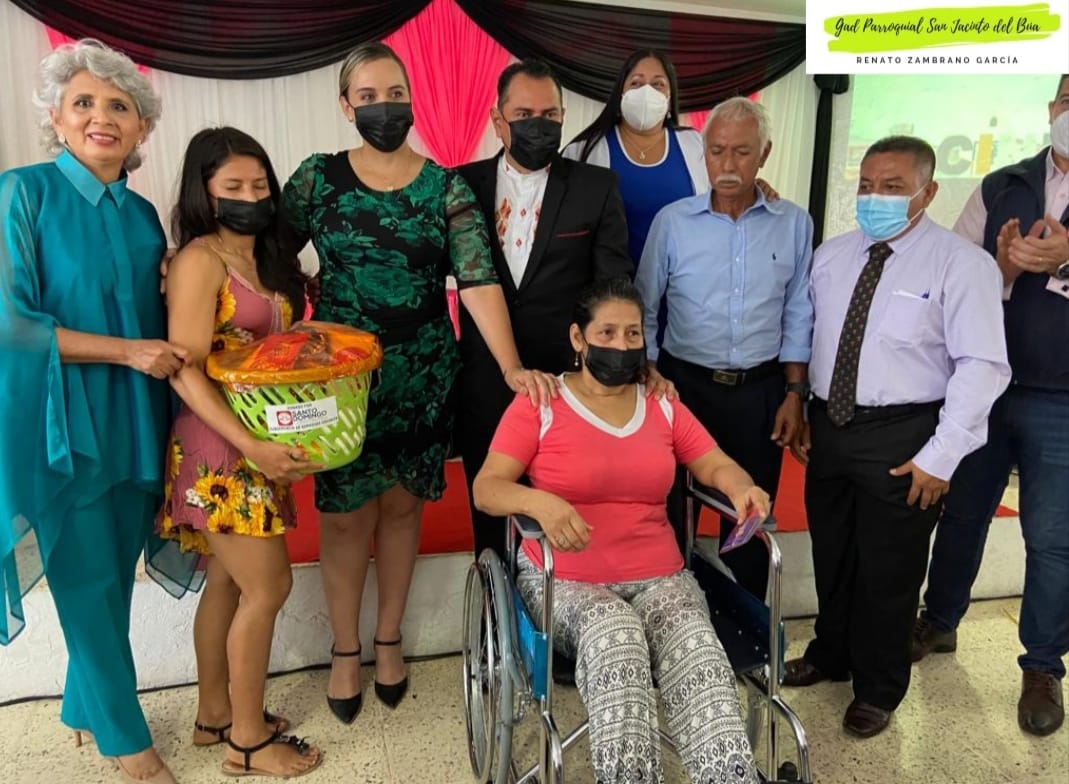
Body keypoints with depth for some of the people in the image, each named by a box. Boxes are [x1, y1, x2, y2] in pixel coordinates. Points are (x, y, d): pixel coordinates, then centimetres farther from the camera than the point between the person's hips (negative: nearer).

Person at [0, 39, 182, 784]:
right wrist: (127, 349, -17)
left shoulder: (142, 214, 8)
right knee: (89, 587, 8)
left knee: (111, 583, 16)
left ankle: (86, 712, 39)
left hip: (132, 427, 5)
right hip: (61, 428, -5)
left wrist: (169, 348, -5)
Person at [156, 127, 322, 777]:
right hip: (219, 450, -7)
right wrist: (252, 446, -26)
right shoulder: (200, 259, -12)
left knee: (230, 581, 16)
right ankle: (248, 739, 15)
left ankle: (216, 714, 31)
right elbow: (186, 371, -19)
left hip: (263, 445, 8)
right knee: (268, 586, -2)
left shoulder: (271, 258, 12)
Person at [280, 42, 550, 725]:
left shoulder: (446, 188, -2)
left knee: (402, 506, 12)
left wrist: (511, 366, -24)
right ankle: (346, 650, 26)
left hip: (422, 376, 1)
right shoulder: (318, 178, 0)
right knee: (346, 512, 6)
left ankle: (389, 638, 32)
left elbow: (479, 280, -13)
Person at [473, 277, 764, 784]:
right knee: (615, 635, -36)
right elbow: (486, 488, -7)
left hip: (659, 579, 3)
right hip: (564, 582, -2)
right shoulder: (539, 405, 0)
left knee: (697, 648, -30)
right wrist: (540, 502, -29)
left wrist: (743, 488, -13)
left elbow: (716, 465, 12)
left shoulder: (664, 406, 13)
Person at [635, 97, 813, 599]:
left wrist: (793, 394, 1)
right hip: (685, 384, -1)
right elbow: (644, 311, 2)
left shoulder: (794, 224, 1)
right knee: (671, 514, 8)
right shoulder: (672, 221, -3)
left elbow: (798, 318, 5)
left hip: (760, 391, 1)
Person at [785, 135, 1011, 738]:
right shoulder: (831, 256, 7)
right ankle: (831, 655, 44)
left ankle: (878, 690, 32)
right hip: (828, 427, 5)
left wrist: (941, 456, -17)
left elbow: (981, 366, -14)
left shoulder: (961, 264, -10)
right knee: (831, 558, 20)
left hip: (900, 439, -5)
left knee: (887, 571, 9)